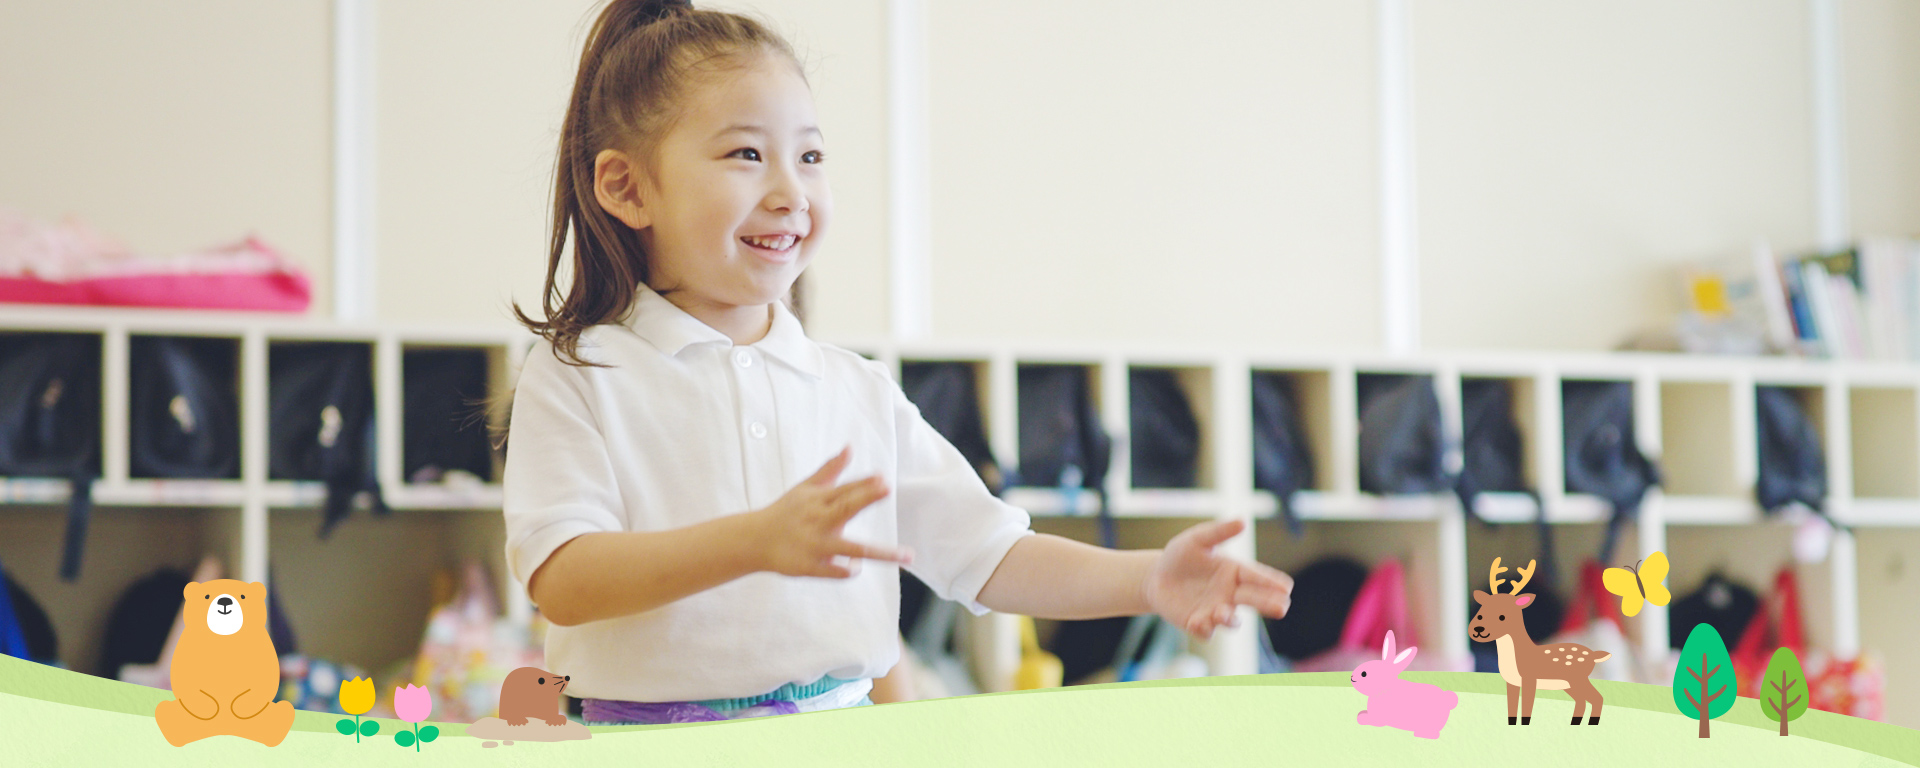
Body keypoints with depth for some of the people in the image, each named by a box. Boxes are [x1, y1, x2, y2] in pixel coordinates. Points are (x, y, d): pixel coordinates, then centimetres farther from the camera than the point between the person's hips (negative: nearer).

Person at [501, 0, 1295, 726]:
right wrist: (755, 541, -25)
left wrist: (1146, 580, -4)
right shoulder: (579, 380, 0)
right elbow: (561, 582, -13)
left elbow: (983, 554, 12)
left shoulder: (858, 391, 13)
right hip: (655, 747, -1)